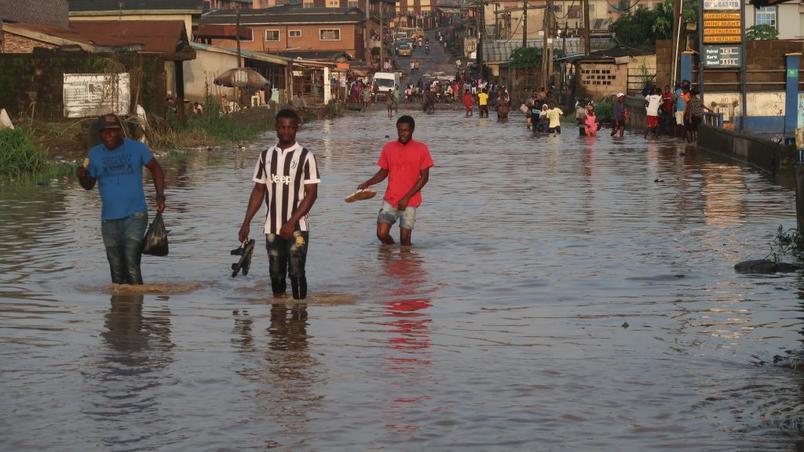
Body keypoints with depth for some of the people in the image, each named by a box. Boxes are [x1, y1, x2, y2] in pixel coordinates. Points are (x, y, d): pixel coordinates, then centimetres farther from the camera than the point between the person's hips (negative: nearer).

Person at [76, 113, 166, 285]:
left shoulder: (136, 148, -1)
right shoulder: (95, 154, 5)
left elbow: (155, 168, 13)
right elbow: (89, 185, 14)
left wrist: (160, 195, 2)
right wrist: (81, 176, -9)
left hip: (135, 216, -3)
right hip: (109, 219, 3)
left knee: (131, 265, -17)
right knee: (116, 270, 8)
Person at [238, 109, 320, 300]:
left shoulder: (305, 156, -6)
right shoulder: (266, 155, 7)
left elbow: (312, 193, -9)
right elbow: (258, 191, 12)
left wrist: (292, 223, -17)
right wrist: (246, 222, 4)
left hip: (297, 228, -4)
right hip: (272, 227, 4)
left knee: (296, 273, -9)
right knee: (276, 274, 8)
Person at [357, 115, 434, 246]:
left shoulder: (421, 149, -3)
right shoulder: (388, 148, 5)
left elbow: (424, 177, -4)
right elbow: (383, 172, 14)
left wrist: (407, 198, -12)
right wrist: (368, 183, -6)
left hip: (410, 202, -2)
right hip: (390, 200, 2)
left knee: (405, 238, -6)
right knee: (382, 234, -8)